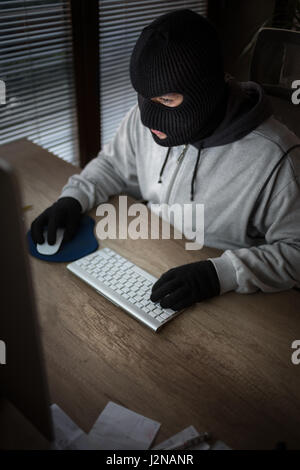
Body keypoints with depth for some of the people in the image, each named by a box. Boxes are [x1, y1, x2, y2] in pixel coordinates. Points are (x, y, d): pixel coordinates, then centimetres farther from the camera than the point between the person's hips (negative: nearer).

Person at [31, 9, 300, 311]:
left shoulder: (274, 159, -25)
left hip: (221, 298, -5)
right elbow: (113, 164, 13)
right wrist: (73, 198, -4)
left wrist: (221, 273, -31)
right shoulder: (143, 121, -6)